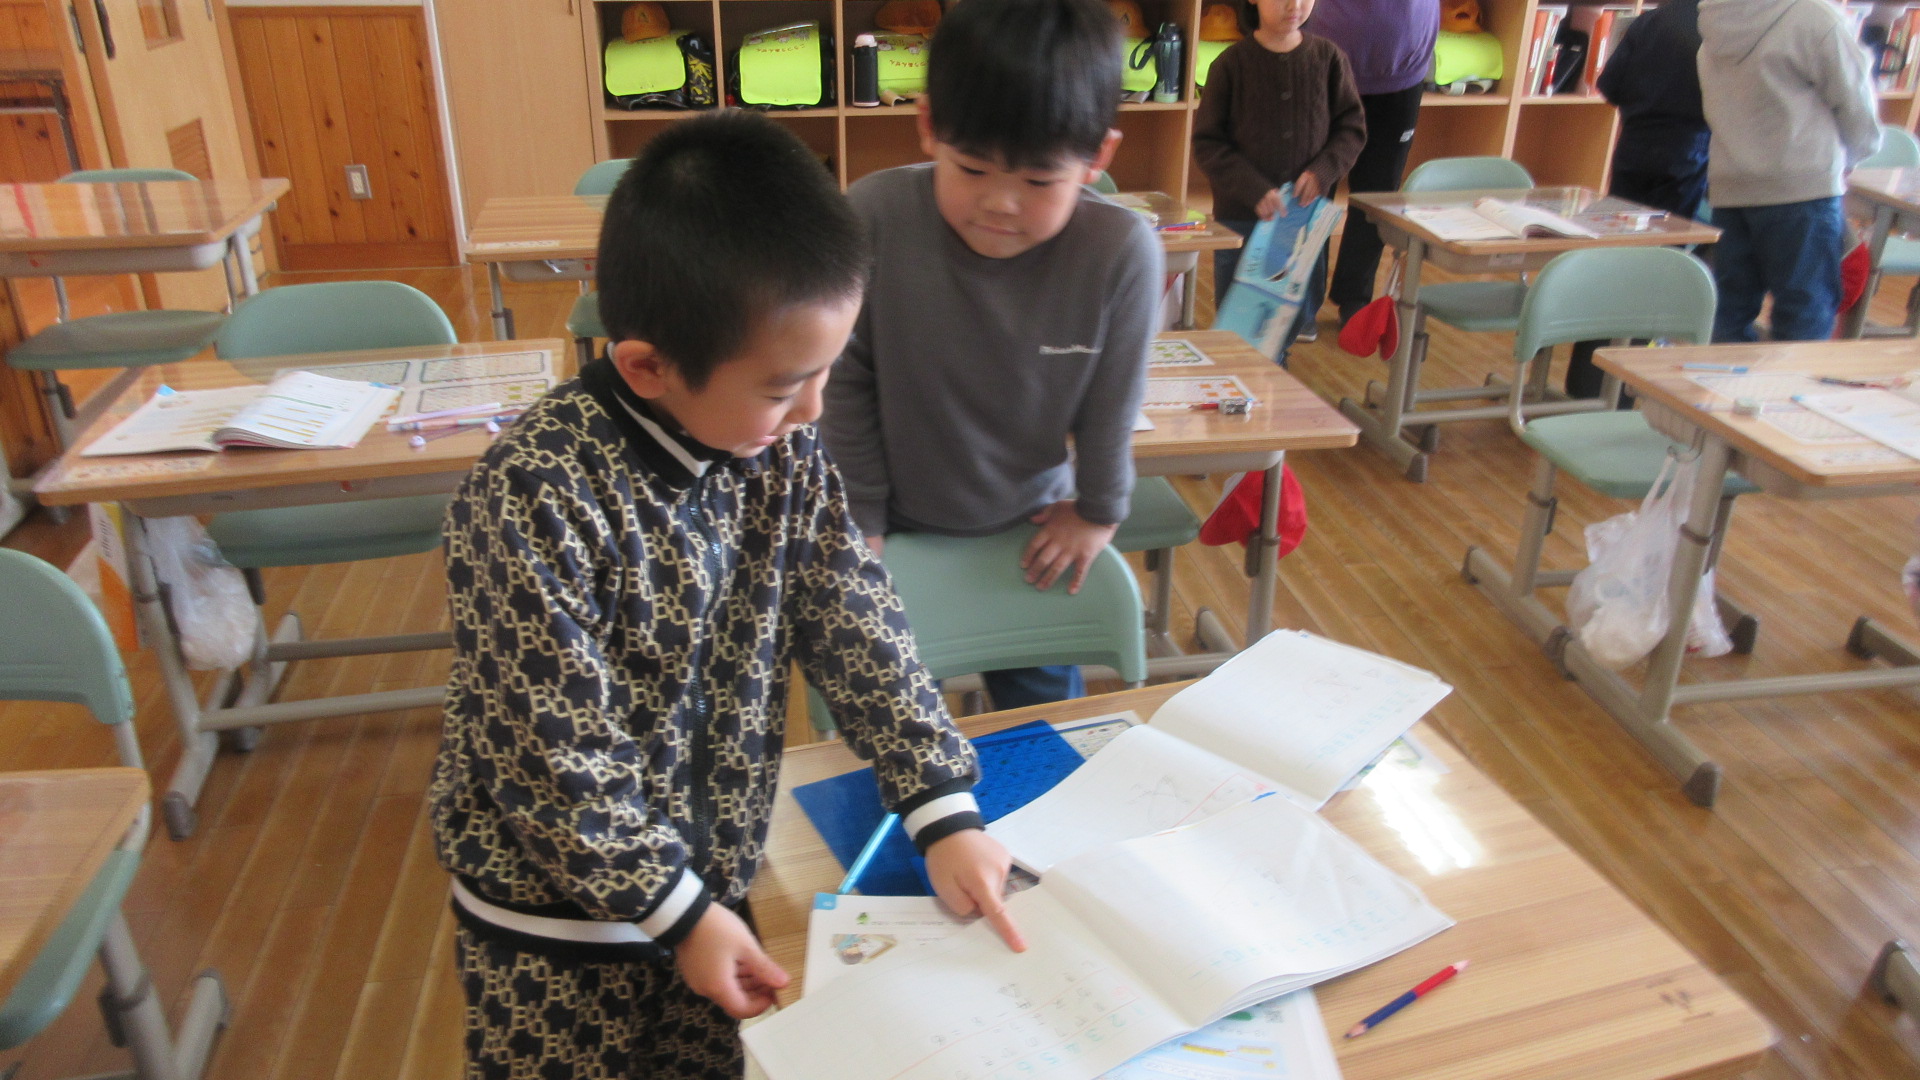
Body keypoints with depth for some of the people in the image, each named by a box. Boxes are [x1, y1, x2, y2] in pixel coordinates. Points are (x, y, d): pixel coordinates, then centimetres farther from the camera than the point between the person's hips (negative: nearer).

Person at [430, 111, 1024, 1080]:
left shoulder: (781, 450, -10)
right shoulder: (533, 499, -28)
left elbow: (857, 624, -6)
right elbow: (551, 754, -24)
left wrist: (943, 810, -12)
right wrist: (676, 910, -17)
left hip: (710, 870, 5)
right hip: (556, 907, -5)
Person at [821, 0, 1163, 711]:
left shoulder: (1122, 253, -28)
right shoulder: (872, 219, -28)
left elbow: (1111, 406, -11)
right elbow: (846, 384, -14)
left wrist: (1098, 512, 2)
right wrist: (860, 519, -6)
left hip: (1033, 526, 1)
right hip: (898, 524, 0)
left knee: (1047, 711, 22)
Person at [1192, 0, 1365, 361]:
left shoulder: (1328, 57, -1)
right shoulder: (1232, 63, -8)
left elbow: (1352, 127, 5)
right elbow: (1207, 144, -7)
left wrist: (1323, 170, -13)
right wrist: (1254, 190, -18)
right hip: (1240, 215, -2)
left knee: (1299, 311, 11)